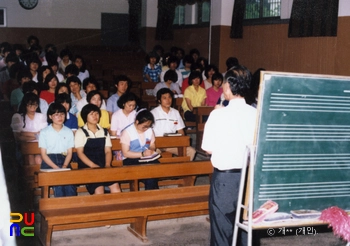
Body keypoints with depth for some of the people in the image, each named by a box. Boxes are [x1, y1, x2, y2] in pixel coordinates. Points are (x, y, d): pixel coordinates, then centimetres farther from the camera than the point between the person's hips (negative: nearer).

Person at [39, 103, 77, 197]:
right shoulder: (44, 132, 5)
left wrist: (64, 166, -10)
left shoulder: (68, 132, 13)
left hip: (64, 160, 2)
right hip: (49, 162, -2)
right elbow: (43, 154, 0)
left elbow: (69, 152, 10)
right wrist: (56, 168, -13)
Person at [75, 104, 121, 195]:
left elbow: (108, 151, 15)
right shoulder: (80, 132, 7)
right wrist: (93, 165, -18)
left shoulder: (104, 132, 20)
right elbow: (80, 153, -3)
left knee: (115, 186, -22)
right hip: (87, 167, -3)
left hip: (103, 166, 4)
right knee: (99, 188, -28)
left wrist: (107, 165, -6)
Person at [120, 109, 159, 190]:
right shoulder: (127, 132, -8)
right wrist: (142, 154, -20)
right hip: (130, 160, -5)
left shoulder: (149, 130, 8)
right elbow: (125, 153, -12)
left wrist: (151, 151, -6)